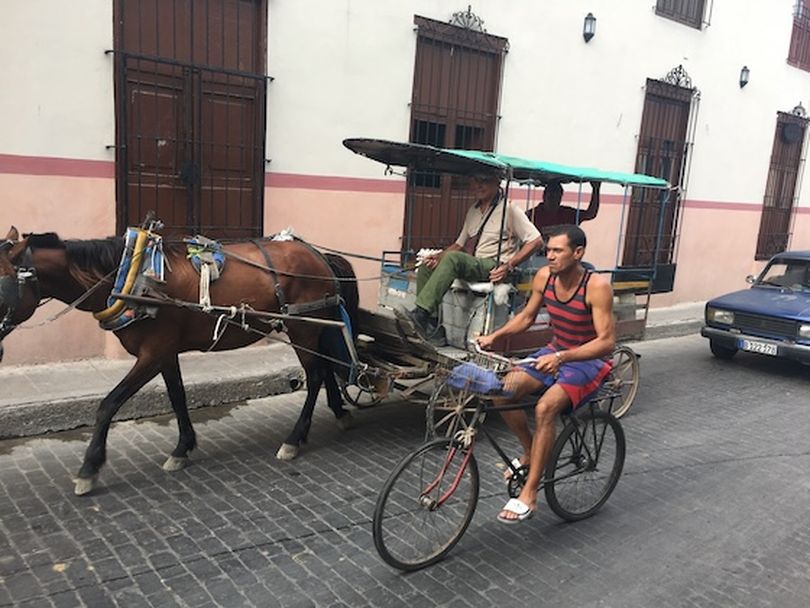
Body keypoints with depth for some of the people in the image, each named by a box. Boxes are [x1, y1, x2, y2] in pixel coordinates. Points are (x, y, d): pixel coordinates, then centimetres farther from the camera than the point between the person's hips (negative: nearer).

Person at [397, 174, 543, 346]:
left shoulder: (509, 209, -1)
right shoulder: (474, 211, 22)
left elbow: (536, 240, -8)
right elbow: (460, 244, 24)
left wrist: (509, 265, -18)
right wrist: (438, 257, 5)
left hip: (492, 268, -8)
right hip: (471, 265, 8)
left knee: (453, 258, -33)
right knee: (426, 268, -10)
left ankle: (421, 314, -37)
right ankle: (432, 328, -17)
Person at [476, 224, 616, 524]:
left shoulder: (596, 286, -23)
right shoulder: (544, 276, -5)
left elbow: (607, 341, -26)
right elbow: (526, 316, 9)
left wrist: (561, 357, -39)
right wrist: (494, 336, -6)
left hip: (587, 361, -6)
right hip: (554, 353, 6)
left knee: (545, 407, -30)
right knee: (505, 390, -17)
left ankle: (528, 495, -19)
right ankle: (530, 452, 9)